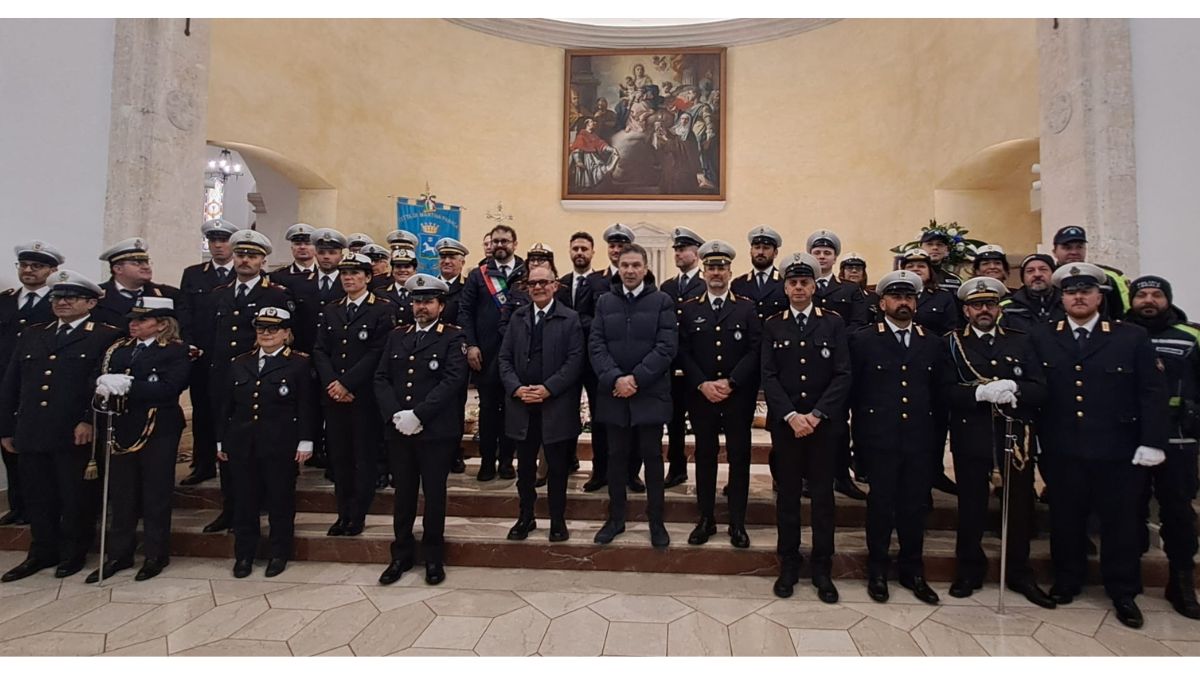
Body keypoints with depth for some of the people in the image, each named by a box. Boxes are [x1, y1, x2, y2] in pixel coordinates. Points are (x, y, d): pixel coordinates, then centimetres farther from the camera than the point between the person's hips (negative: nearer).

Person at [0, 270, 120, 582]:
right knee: (37, 498, 14)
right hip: (31, 434, 5)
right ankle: (42, 552, 29)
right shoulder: (31, 335, 16)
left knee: (77, 498, 7)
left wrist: (89, 420, -19)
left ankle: (73, 553, 23)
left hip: (76, 434, -5)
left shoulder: (107, 337, -3)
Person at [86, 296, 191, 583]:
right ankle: (118, 554, 26)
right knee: (121, 494, 12)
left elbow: (168, 388, -19)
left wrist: (127, 385, -24)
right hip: (121, 429, 5)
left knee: (156, 494, 6)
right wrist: (104, 387, -17)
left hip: (158, 432, -5)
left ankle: (156, 555, 20)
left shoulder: (176, 351, -6)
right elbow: (101, 381, 5)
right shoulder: (117, 349, 12)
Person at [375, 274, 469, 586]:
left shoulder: (453, 337, -3)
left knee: (434, 494, 8)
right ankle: (402, 554, 30)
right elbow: (381, 379, 6)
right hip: (399, 429, 4)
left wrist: (417, 415, -18)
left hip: (436, 431, -4)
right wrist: (396, 415, -10)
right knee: (403, 493, 14)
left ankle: (434, 557, 24)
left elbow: (453, 381, -14)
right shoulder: (396, 336, 13)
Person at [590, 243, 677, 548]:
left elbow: (667, 347, -9)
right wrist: (615, 379, -14)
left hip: (650, 393, -2)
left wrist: (635, 378, -16)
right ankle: (616, 518, 26)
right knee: (617, 456, 11)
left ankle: (656, 521, 22)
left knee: (652, 457, 7)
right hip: (613, 393, 2)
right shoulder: (604, 302, 9)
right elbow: (595, 345, 0)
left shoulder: (663, 301, 0)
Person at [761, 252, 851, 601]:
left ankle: (822, 569, 22)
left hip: (823, 422, 0)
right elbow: (768, 376, -2)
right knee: (787, 494, 9)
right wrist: (790, 415, -14)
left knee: (822, 495, 8)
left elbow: (843, 375, -3)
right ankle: (788, 564, 22)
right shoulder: (772, 326, 4)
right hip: (784, 423, 0)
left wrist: (816, 414, -13)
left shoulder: (833, 323, 3)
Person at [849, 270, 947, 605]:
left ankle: (912, 571, 28)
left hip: (919, 439, 3)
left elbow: (939, 392, 12)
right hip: (880, 438, -3)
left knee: (915, 505, 11)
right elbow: (852, 389, -1)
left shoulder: (933, 343, 10)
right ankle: (877, 570, 22)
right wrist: (861, 428, -1)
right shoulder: (862, 339, -1)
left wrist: (935, 432, 7)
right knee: (881, 504, 6)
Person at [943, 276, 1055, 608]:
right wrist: (981, 392, -24)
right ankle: (970, 570, 23)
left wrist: (1013, 389, -20)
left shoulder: (1021, 342, 9)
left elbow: (1039, 389, -1)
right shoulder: (953, 344, 2)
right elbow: (948, 390, -9)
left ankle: (1020, 573, 28)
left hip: (1016, 435, 2)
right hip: (971, 438, -2)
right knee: (971, 506, 7)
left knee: (1020, 505, 10)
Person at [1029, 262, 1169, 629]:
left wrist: (1152, 442, -7)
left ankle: (1123, 592, 27)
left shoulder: (1132, 337, 2)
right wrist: (1036, 437, -4)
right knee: (1066, 520, 12)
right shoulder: (1042, 340, 4)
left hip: (1118, 451, 0)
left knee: (1120, 522, 10)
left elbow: (1153, 392, -1)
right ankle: (1067, 580, 28)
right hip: (1062, 451, 1)